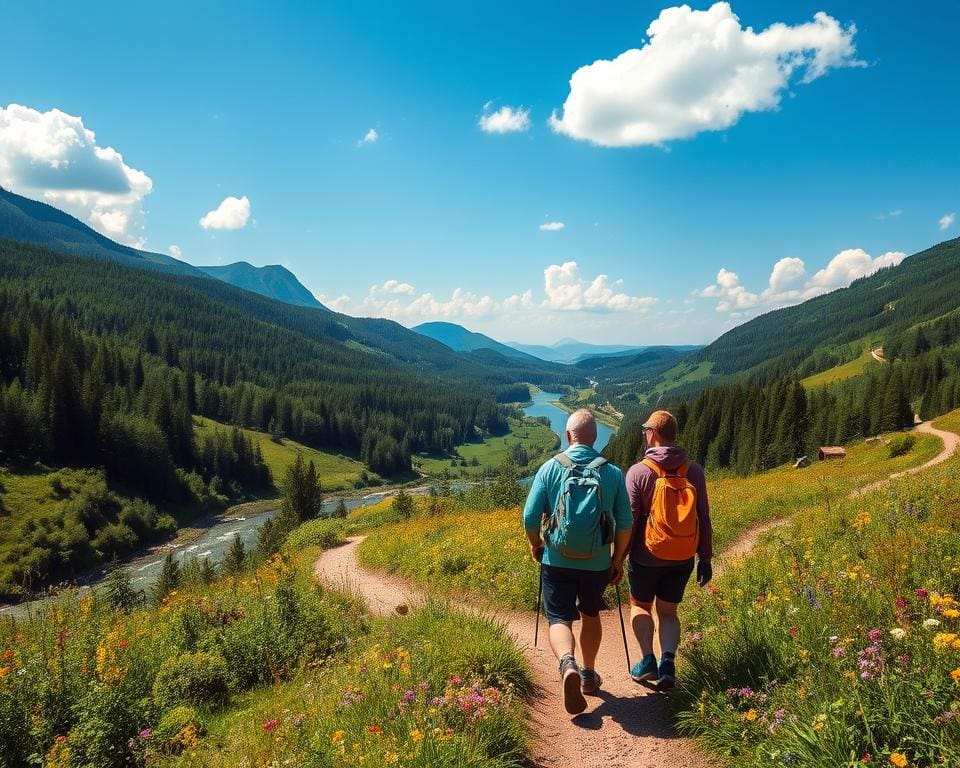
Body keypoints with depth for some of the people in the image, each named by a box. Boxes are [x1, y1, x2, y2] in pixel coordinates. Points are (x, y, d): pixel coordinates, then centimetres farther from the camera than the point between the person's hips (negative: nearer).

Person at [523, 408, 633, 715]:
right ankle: (589, 674, 33)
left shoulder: (551, 467, -7)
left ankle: (568, 664, -23)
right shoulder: (612, 472, -4)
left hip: (557, 561, -2)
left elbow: (530, 516, -8)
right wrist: (618, 560, 10)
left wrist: (535, 545, 11)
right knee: (590, 615, 23)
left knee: (559, 619, 4)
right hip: (597, 562, 2)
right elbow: (625, 523, -4)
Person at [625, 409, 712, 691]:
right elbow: (703, 518, 1)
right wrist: (705, 558, 10)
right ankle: (668, 660, -4)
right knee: (668, 612, 17)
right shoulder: (694, 471, -3)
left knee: (640, 606, 19)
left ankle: (648, 660, 4)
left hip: (647, 557, -3)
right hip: (683, 559, 3)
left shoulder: (638, 471, -13)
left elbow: (629, 519, -11)